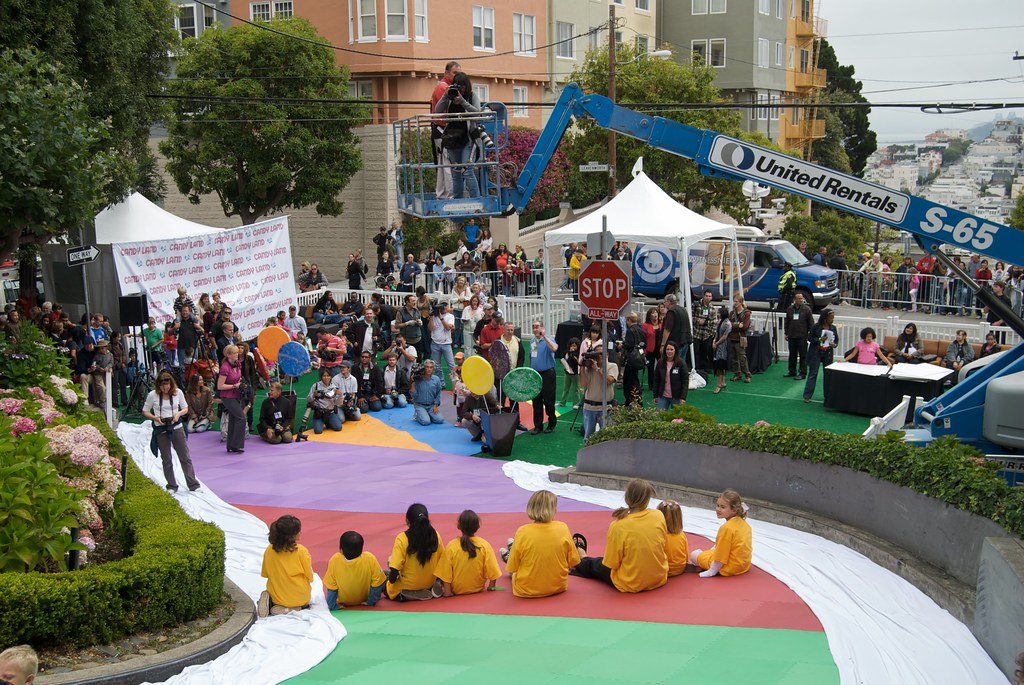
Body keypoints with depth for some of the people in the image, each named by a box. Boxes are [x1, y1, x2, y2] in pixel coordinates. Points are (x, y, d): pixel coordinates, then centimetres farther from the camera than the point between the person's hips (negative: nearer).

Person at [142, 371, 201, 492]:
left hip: (177, 428, 1)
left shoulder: (178, 393, -2)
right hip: (161, 430, -1)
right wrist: (155, 418, -16)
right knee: (166, 460, 7)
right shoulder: (153, 395, -7)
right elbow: (145, 411, 2)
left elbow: (185, 408, 9)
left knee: (185, 457, 3)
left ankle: (193, 484, 10)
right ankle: (172, 486, 19)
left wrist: (179, 414, -12)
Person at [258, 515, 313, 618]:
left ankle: (269, 601, -1)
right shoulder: (301, 551, -20)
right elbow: (310, 577, -10)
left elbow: (265, 574, 3)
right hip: (299, 597, -3)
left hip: (276, 597, 3)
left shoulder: (269, 550, -9)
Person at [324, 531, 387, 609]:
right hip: (364, 601, -1)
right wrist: (371, 602, -5)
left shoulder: (334, 561, -31)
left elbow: (331, 587, -20)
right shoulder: (369, 559, -32)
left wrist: (333, 606, -8)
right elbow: (377, 583, -20)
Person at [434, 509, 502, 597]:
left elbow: (445, 572, -14)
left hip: (456, 590, -1)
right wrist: (491, 587, 7)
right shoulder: (485, 545, -13)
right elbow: (493, 571, -8)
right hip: (478, 589, 1)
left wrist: (447, 590, -4)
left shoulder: (451, 546, -15)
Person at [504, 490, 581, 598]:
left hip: (526, 591, -2)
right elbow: (573, 562, -5)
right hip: (558, 588, 3)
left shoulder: (522, 532, -20)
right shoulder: (563, 528, -14)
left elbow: (512, 568, -12)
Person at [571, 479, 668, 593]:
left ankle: (580, 561, 58)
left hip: (630, 585, -4)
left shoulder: (618, 526, -23)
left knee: (594, 564, 25)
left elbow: (612, 564, -17)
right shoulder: (659, 516, -12)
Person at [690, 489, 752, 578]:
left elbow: (721, 557, -22)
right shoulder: (744, 523, 0)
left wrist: (712, 571, -12)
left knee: (694, 555, 3)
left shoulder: (726, 528, -26)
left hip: (731, 568, -9)